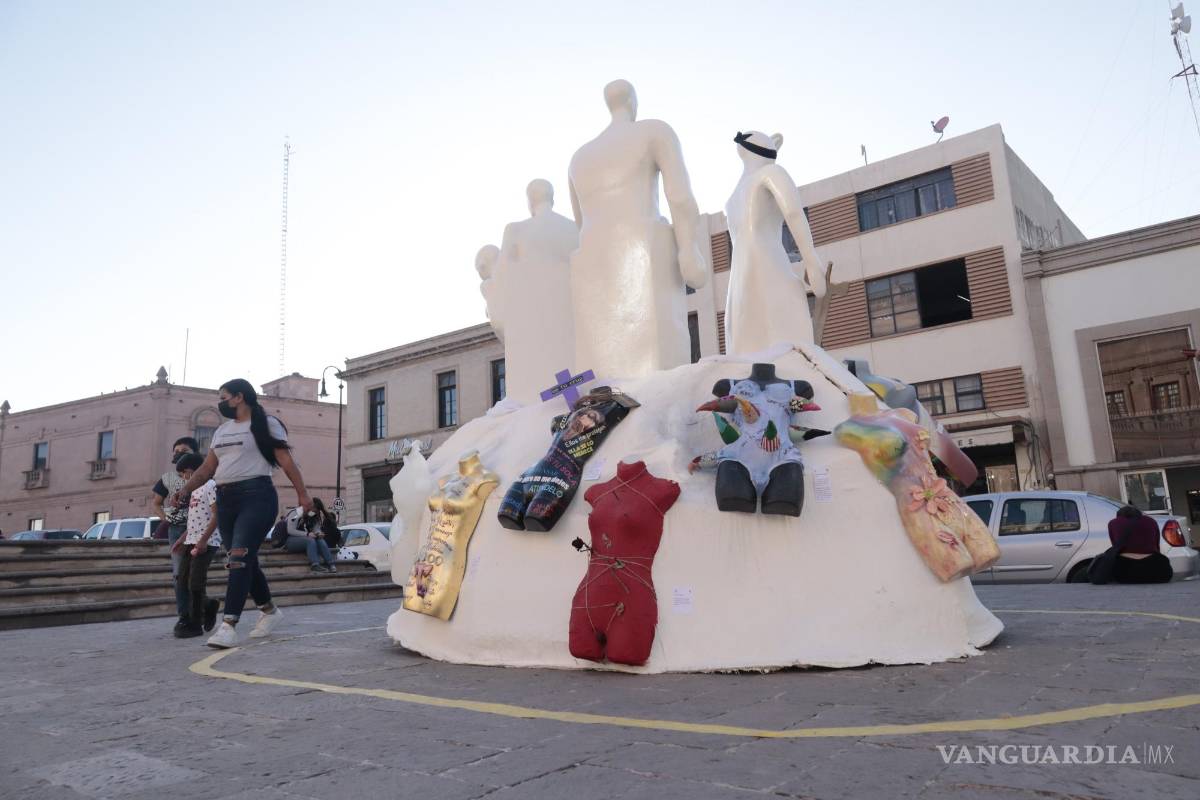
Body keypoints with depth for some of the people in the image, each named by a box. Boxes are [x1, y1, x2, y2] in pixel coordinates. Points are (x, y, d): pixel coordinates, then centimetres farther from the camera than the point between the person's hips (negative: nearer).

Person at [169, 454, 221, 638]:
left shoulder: (210, 486, -11)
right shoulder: (194, 489, 19)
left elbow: (217, 516, -17)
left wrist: (203, 540, -22)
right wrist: (182, 539, 17)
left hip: (206, 543, -9)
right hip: (191, 541, 9)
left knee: (195, 584, -7)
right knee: (183, 582, 8)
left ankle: (195, 624, 2)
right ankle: (209, 605, 26)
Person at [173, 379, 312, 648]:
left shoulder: (265, 424, 0)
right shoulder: (222, 430, 21)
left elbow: (286, 461, -5)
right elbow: (207, 468, 20)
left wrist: (302, 493, -10)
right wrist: (184, 489, 5)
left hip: (256, 496, -8)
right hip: (225, 500, 8)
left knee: (240, 559, -17)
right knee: (246, 561, 12)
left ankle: (229, 626, -20)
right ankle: (269, 611, 28)